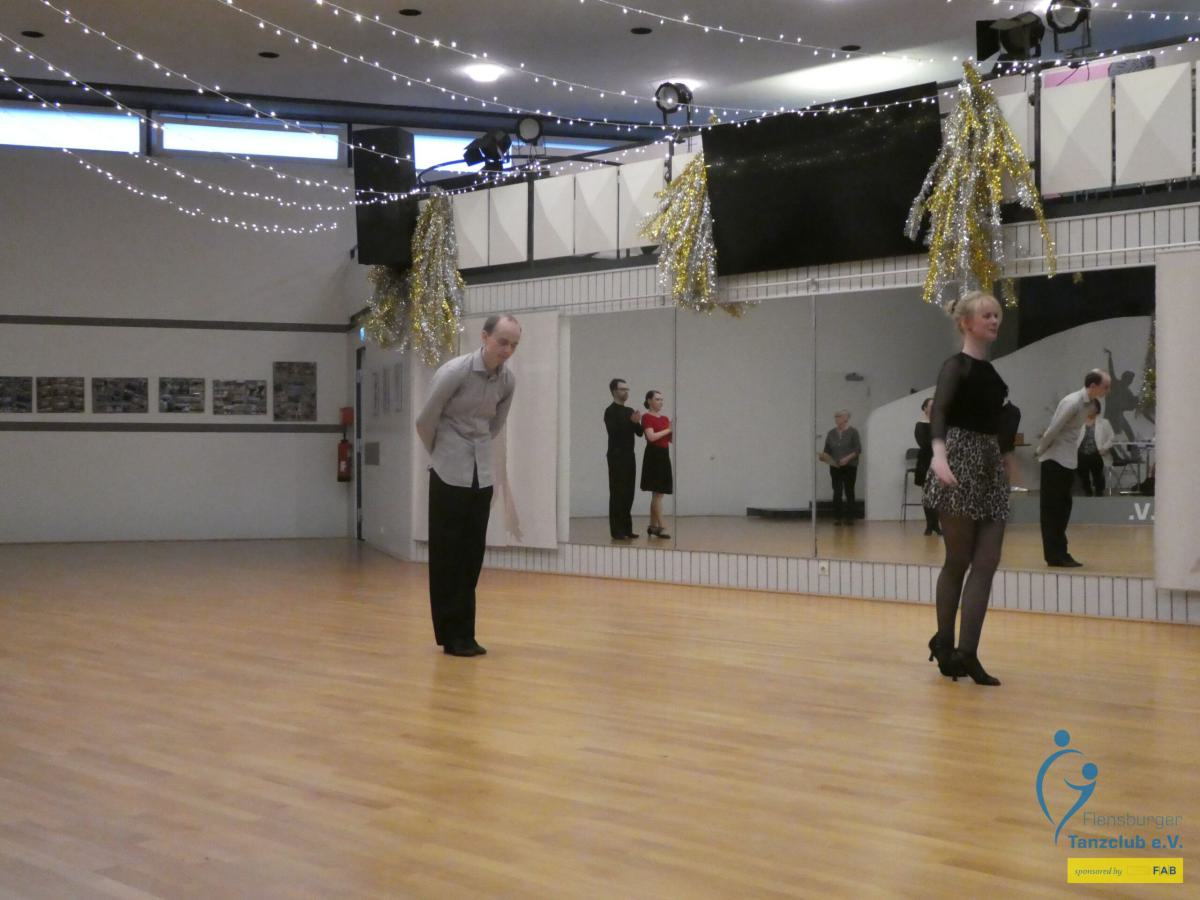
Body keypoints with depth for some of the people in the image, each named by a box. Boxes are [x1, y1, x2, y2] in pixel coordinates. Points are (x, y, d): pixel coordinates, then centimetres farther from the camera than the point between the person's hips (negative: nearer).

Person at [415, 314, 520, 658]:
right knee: (447, 556, -1)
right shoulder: (454, 372, -17)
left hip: (482, 476, 6)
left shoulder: (509, 380, 1)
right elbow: (425, 421, -6)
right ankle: (451, 635, 5)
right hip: (450, 475, -6)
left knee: (471, 556, 7)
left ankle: (464, 634, 13)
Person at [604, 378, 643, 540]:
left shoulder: (630, 411, 16)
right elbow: (613, 431, -19)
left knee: (628, 494, 8)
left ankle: (626, 529, 13)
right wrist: (631, 421, -22)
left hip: (629, 456, 7)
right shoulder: (610, 411, -7)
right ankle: (617, 531, -6)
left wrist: (637, 422, -7)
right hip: (617, 457, -7)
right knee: (617, 494, -7)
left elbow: (639, 433, 13)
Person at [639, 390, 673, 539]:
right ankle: (660, 527, -10)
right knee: (658, 493, -10)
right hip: (654, 455, -8)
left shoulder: (665, 418, 15)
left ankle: (652, 526, 16)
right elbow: (651, 437, -20)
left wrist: (674, 430, -1)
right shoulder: (647, 417, -7)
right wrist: (668, 430, -12)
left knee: (657, 493, 10)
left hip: (664, 455, 8)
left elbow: (671, 439, 16)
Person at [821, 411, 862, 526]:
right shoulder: (831, 433, 8)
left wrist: (848, 458, -19)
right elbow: (827, 450, 10)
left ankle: (849, 517, 7)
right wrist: (824, 455, -12)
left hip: (850, 467, -2)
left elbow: (858, 450, -6)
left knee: (849, 491, 2)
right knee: (837, 492, -2)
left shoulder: (853, 432, -2)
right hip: (835, 467, 2)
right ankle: (837, 517, 0)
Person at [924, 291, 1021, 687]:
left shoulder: (992, 370, 15)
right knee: (958, 561, 1)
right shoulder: (956, 365, -9)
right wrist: (938, 452, -42)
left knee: (986, 563, -1)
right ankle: (945, 642, 15)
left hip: (990, 468, 8)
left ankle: (966, 653, -1)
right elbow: (939, 410, -26)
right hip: (959, 464, -7)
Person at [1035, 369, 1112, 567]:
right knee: (1053, 509, -3)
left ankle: (1060, 554, 15)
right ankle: (1055, 555, 0)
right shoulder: (1073, 402, -19)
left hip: (1067, 461, 9)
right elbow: (1053, 430, -19)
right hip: (1056, 461, -9)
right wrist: (1039, 451, -7)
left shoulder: (1085, 402, 9)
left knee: (1062, 508, 11)